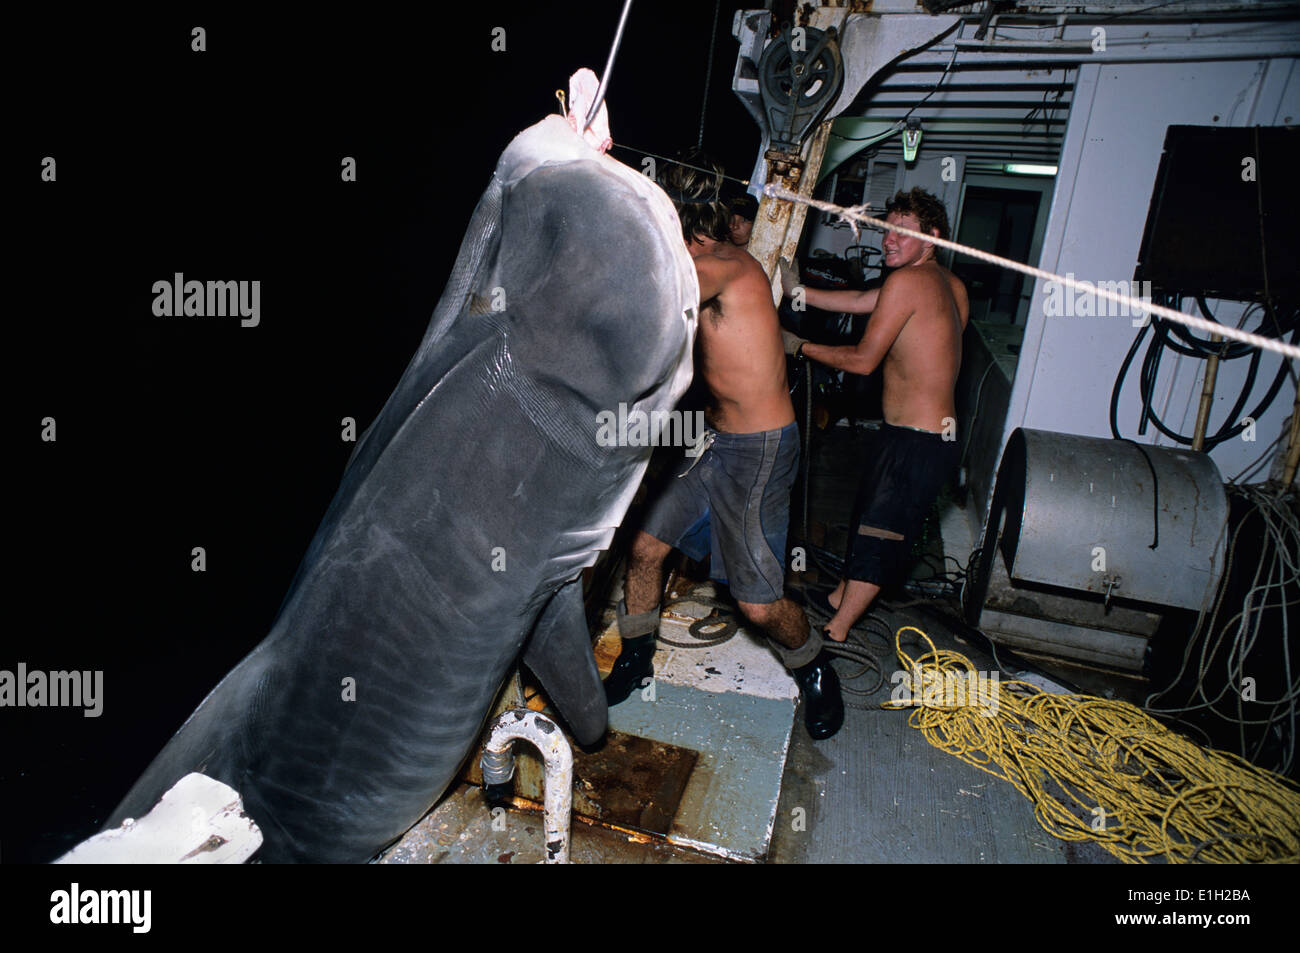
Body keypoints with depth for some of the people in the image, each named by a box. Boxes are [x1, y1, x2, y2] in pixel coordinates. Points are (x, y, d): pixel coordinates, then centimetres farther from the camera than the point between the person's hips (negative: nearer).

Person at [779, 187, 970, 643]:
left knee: (878, 532, 2)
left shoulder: (906, 281, -17)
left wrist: (799, 347, -4)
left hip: (916, 442, -9)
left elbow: (863, 360, -15)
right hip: (934, 433, 9)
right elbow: (863, 301, 16)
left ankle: (835, 631, 16)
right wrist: (800, 291, 16)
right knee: (866, 517, 21)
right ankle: (840, 597, 39)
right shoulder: (951, 284, 11)